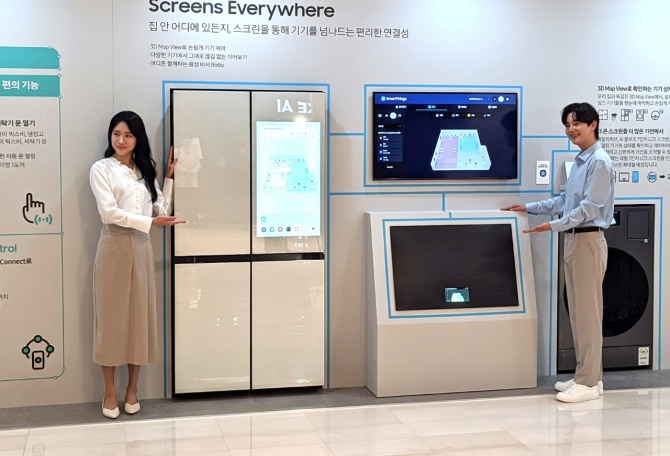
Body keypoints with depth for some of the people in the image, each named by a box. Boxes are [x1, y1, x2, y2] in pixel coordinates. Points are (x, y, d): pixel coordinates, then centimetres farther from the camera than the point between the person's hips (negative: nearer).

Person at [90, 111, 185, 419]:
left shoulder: (145, 171, 15)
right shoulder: (101, 169, 0)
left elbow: (162, 210, 9)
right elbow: (109, 212, -12)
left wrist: (169, 176, 8)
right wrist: (151, 222, -15)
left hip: (141, 249, 4)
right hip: (114, 248, -4)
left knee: (140, 316, 5)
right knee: (111, 316, -1)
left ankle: (132, 388, 15)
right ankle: (110, 392, 8)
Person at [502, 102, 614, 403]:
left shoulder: (599, 162, -13)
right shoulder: (579, 162, 17)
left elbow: (590, 206, -20)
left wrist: (554, 225, -24)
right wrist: (530, 208, 19)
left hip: (588, 240, -10)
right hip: (573, 240, 10)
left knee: (588, 313, -6)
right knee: (577, 312, 12)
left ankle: (589, 382, -1)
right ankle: (586, 375, 19)